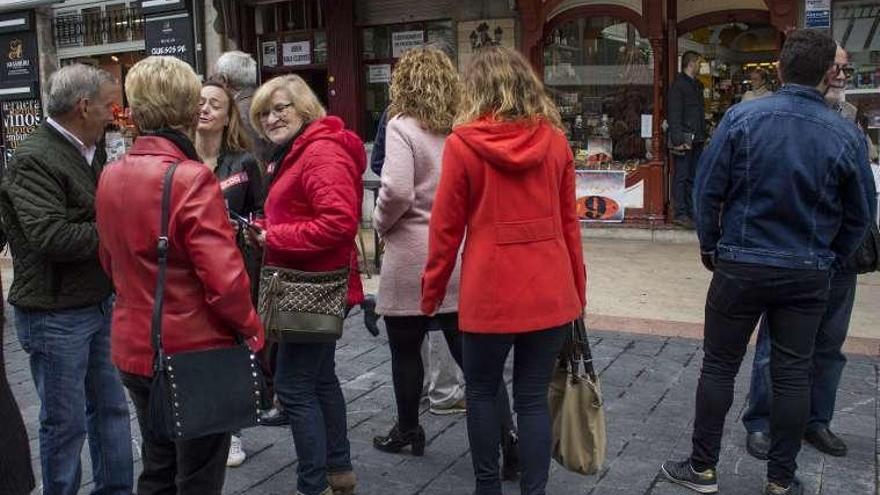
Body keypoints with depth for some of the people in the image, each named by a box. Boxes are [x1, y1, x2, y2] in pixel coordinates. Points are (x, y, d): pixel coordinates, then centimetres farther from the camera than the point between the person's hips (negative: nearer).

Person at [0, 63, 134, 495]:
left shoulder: (91, 153, 11)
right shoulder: (35, 160, -17)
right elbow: (50, 235, -28)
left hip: (98, 305, 9)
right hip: (56, 316, -9)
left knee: (111, 407, 17)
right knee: (65, 422, 5)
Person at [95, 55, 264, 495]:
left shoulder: (110, 177, 3)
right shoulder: (191, 178, -21)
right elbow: (223, 277, -24)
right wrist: (252, 328, -9)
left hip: (134, 350, 7)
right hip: (195, 352, -7)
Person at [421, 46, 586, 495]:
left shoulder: (462, 143, -7)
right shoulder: (555, 139, 2)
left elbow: (446, 227, -4)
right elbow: (569, 222, 7)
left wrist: (432, 293, 7)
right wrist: (578, 287, 16)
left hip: (490, 292, -3)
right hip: (550, 290, 3)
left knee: (482, 392, 16)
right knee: (533, 397, 12)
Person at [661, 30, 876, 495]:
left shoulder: (741, 117, -10)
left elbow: (707, 190, -6)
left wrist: (710, 246, 8)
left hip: (740, 265, -1)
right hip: (809, 275, 1)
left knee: (718, 366, 10)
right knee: (792, 375, 11)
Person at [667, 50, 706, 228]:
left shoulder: (697, 85, 19)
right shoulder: (678, 84, -7)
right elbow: (674, 115, -14)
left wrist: (703, 134, 13)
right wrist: (678, 140, -20)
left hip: (697, 139, 8)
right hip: (685, 138, -8)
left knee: (693, 177, 10)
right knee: (682, 177, -4)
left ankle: (691, 211, 15)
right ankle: (681, 213, -1)